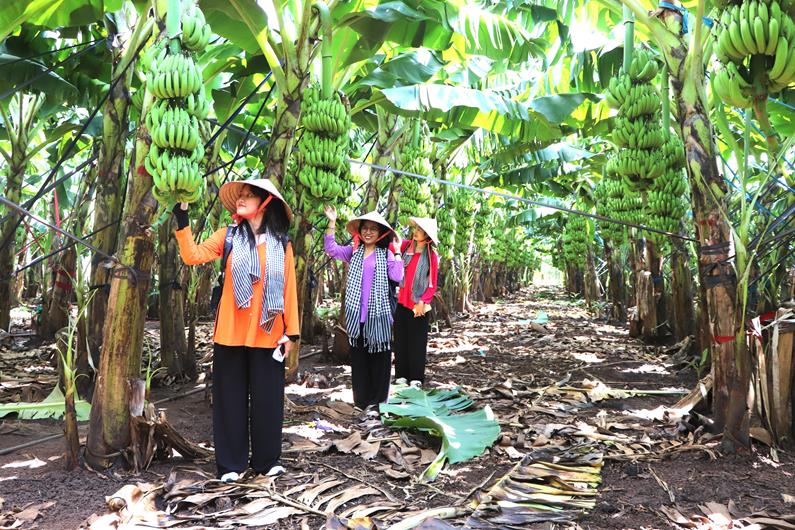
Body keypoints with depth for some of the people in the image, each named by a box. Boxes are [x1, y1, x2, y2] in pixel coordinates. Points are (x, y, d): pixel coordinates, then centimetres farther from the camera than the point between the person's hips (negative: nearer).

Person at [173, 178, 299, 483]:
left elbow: (289, 290, 2)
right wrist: (182, 219, -11)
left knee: (267, 397, 9)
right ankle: (231, 463, 21)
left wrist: (291, 331, -1)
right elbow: (192, 255, -6)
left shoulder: (281, 244, 3)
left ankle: (267, 460, 24)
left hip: (267, 333, 0)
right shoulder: (229, 236, 5)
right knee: (231, 397, 8)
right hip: (231, 332, 1)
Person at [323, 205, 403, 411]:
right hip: (357, 314, 3)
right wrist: (332, 223, -5)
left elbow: (397, 276, -7)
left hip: (378, 313, -2)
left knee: (379, 356, 4)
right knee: (358, 356, 9)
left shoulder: (386, 254, 2)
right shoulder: (353, 251, 9)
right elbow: (331, 249, 1)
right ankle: (361, 399, 19)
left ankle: (377, 400, 16)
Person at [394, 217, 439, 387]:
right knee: (401, 339, 9)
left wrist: (422, 301, -14)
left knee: (417, 341, 4)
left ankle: (416, 377, 13)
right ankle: (401, 375, 18)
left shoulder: (431, 256, -5)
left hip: (418, 304, -3)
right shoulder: (405, 246, 3)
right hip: (401, 302, 3)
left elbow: (432, 285, -4)